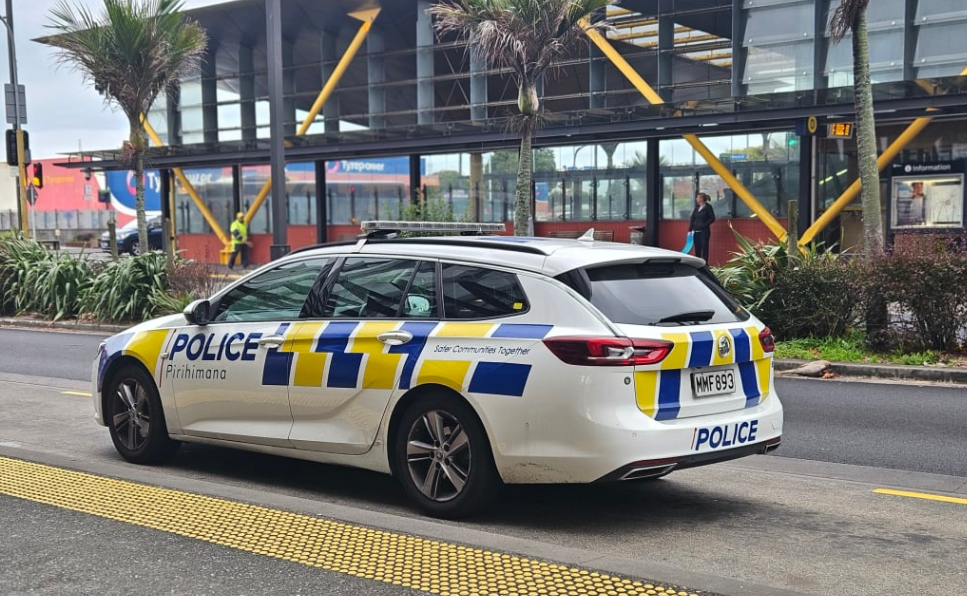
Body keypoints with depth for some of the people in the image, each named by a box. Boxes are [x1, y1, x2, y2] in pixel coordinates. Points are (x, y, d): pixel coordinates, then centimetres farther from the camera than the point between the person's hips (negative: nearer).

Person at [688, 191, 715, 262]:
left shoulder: (708, 207, -5)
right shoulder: (697, 207, 11)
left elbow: (712, 218, -6)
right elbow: (692, 219, 10)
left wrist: (704, 225, -14)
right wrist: (690, 229, 3)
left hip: (704, 231, -6)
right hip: (696, 231, 6)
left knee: (704, 248, -4)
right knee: (697, 248, 8)